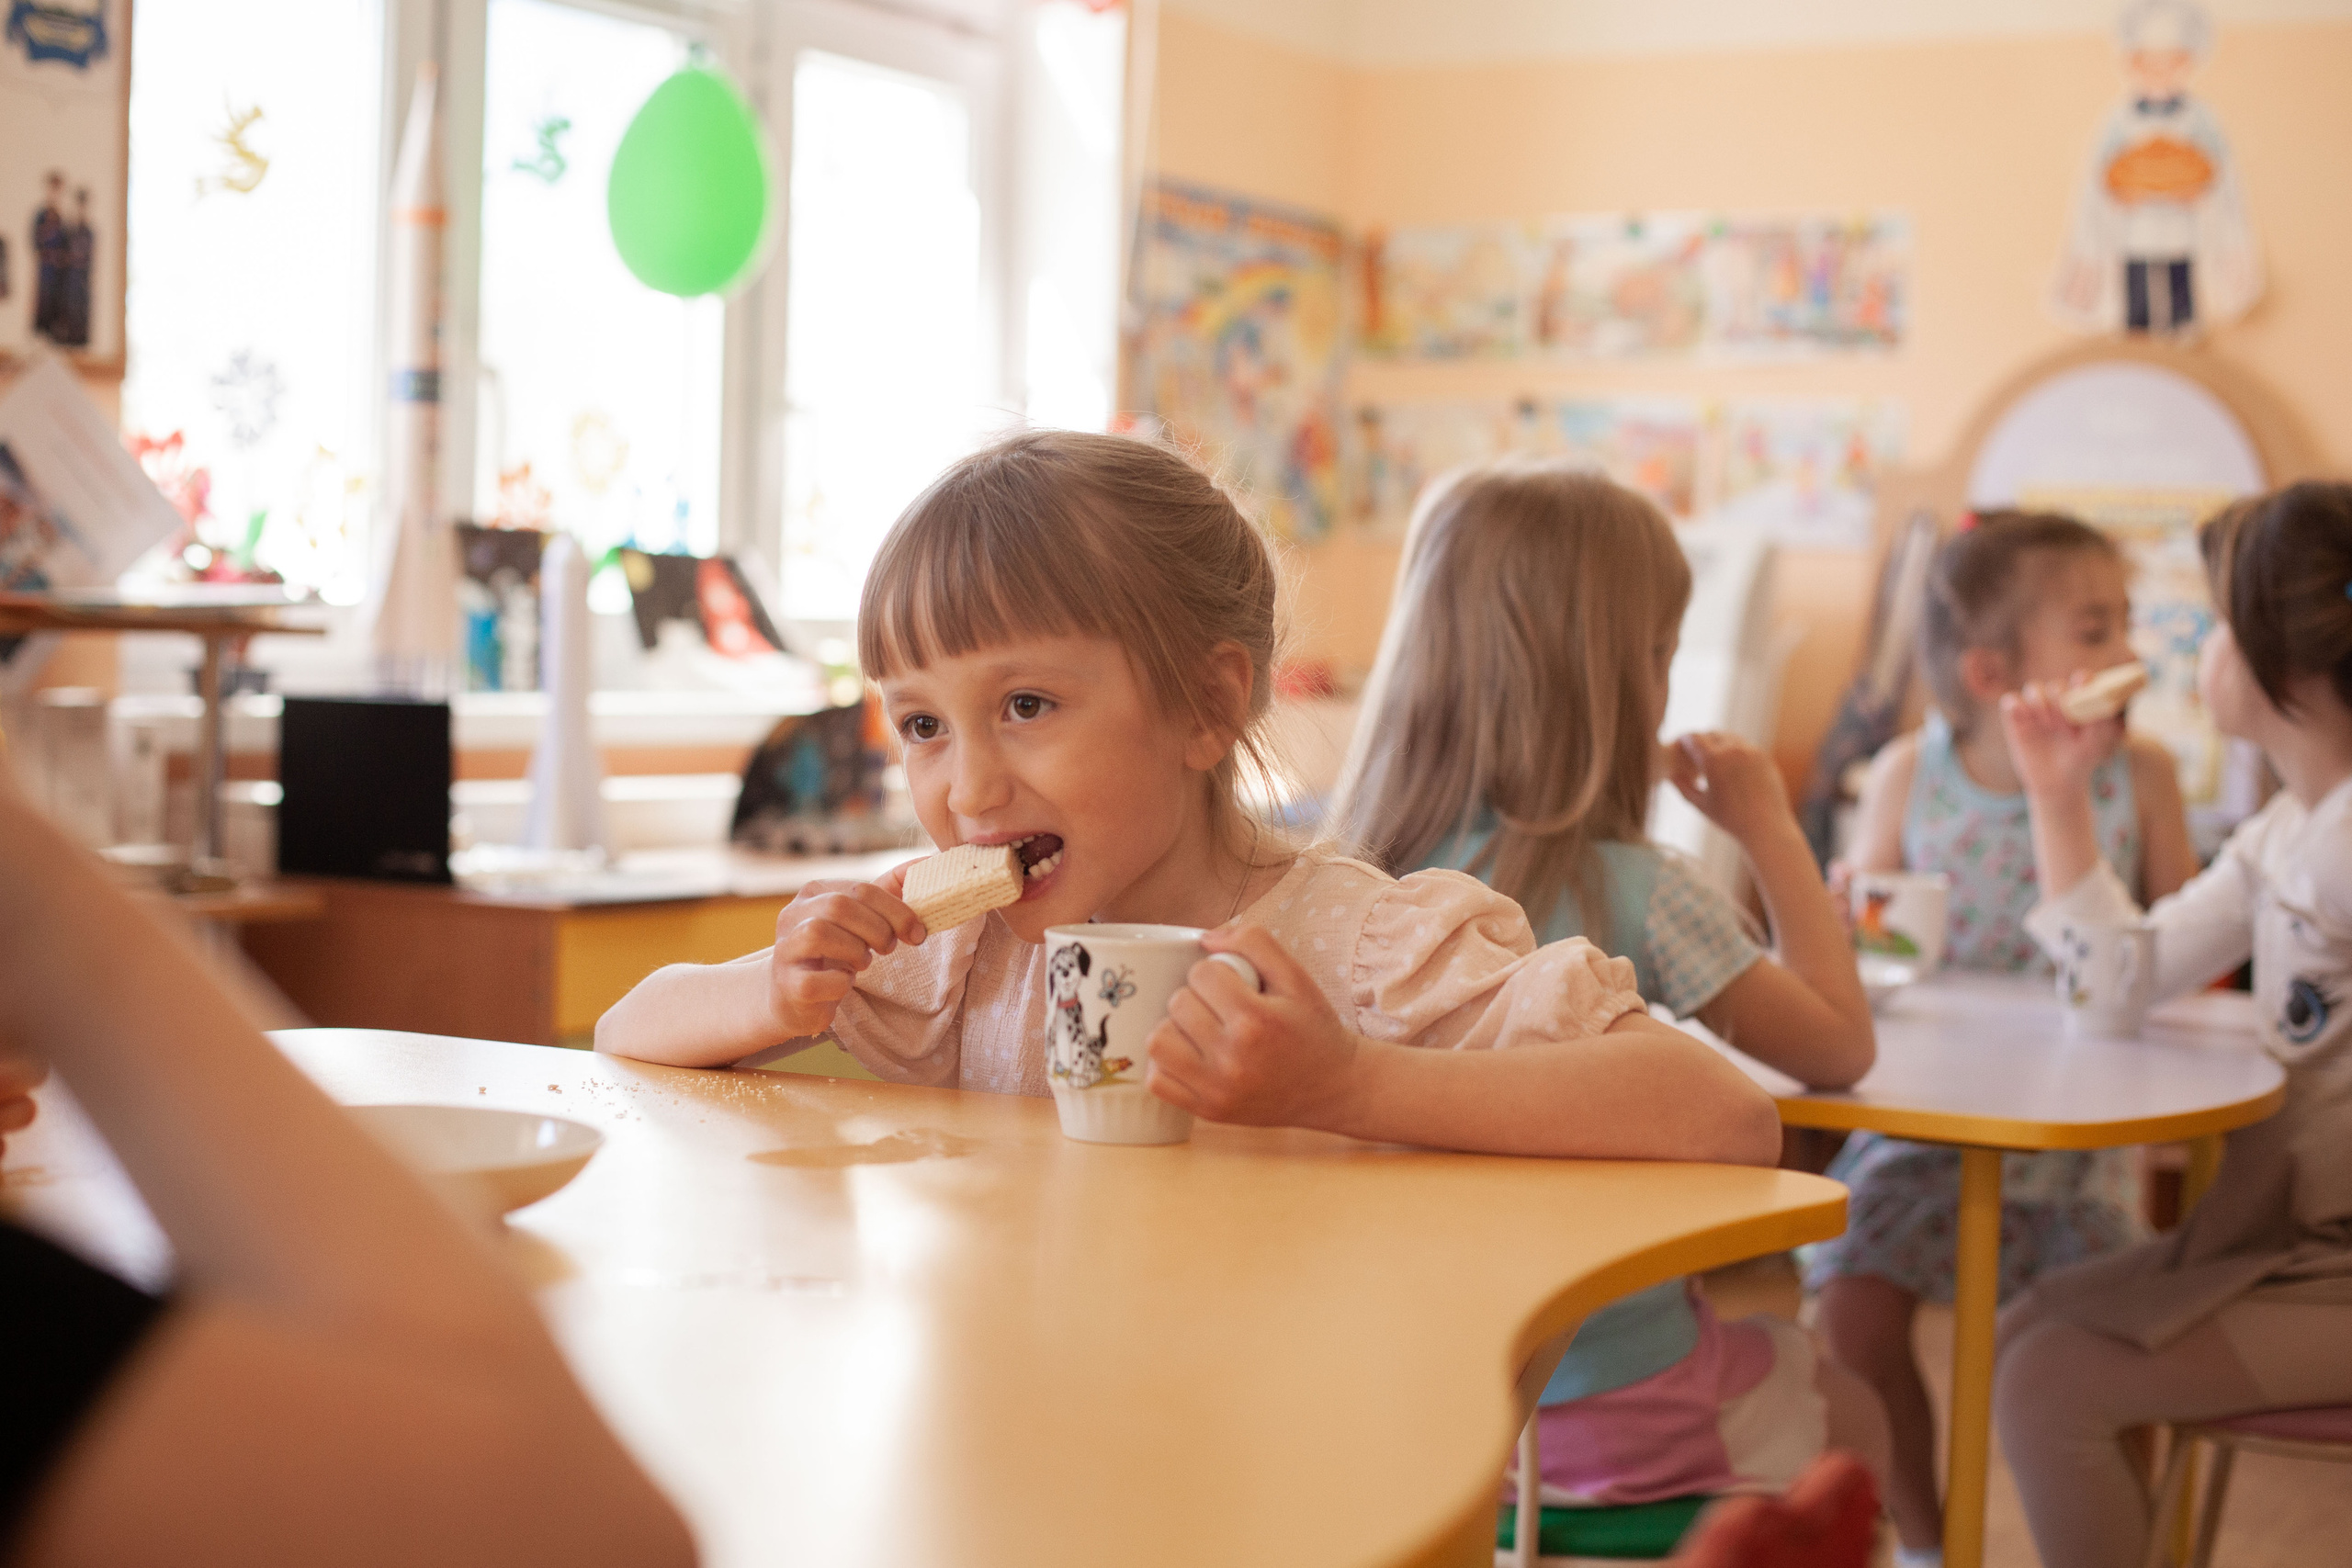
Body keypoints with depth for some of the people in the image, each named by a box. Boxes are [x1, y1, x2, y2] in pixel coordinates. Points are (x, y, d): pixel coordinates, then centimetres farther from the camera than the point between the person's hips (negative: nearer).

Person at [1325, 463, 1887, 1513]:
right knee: (1852, 1421, 25)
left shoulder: (1370, 868, -8)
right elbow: (1842, 1046, -6)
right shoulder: (1630, 893, -20)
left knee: (1760, 1306, 32)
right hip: (1601, 1403, -5)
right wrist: (1770, 829, 2)